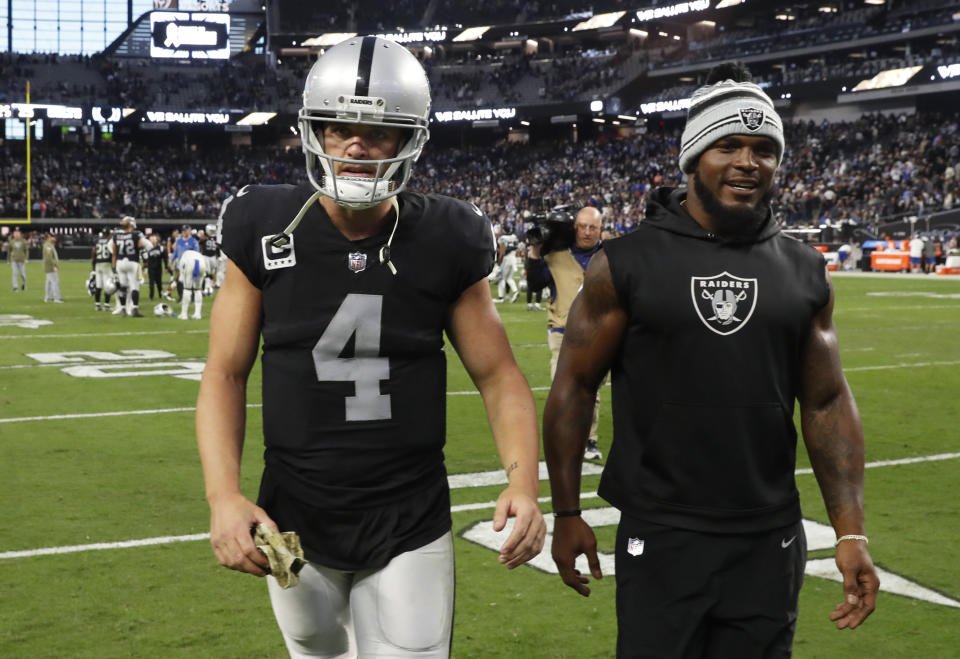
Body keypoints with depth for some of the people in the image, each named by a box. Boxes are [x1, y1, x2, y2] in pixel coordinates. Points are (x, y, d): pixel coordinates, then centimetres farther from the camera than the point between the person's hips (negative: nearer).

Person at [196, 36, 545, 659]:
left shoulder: (444, 244, -6)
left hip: (411, 530, -1)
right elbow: (225, 376, -1)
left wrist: (524, 482, -17)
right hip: (295, 521, 2)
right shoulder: (266, 233, -5)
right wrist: (224, 495, -15)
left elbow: (499, 376, -1)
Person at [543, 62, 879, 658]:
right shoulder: (626, 265, -5)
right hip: (661, 536, -3)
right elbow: (575, 386, 0)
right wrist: (567, 513, 0)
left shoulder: (804, 273, 5)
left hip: (770, 539, 3)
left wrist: (851, 532, 2)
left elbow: (827, 402, 7)